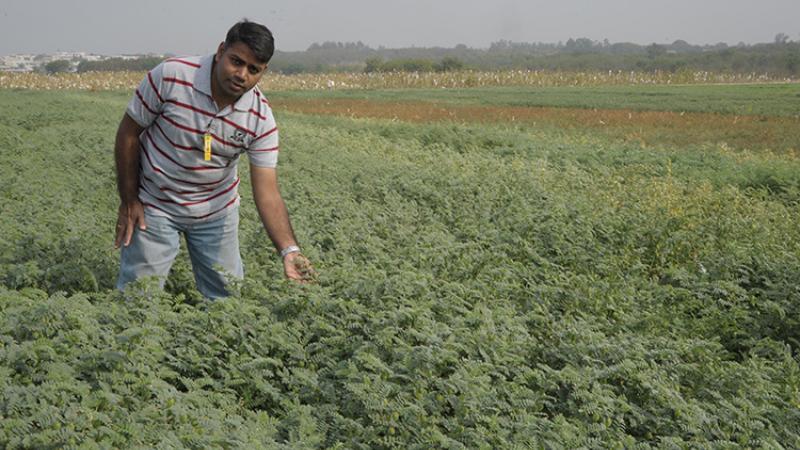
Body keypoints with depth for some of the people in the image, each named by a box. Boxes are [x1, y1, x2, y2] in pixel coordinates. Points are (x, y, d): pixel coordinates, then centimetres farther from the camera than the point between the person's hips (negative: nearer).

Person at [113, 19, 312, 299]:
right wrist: (129, 201, -7)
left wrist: (289, 250, -33)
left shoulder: (261, 119, -17)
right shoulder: (170, 76, -23)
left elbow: (267, 193, -19)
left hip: (216, 211, 2)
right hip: (154, 205, -2)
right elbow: (129, 132, -10)